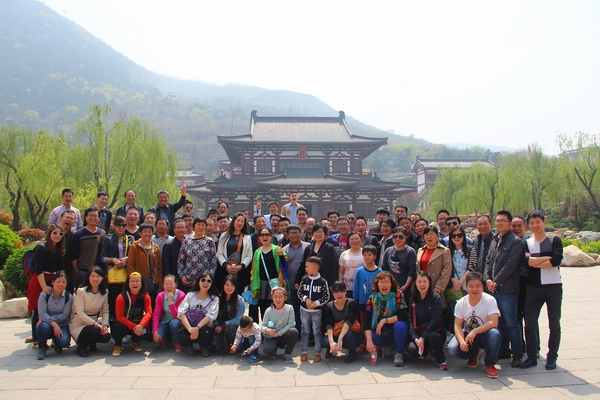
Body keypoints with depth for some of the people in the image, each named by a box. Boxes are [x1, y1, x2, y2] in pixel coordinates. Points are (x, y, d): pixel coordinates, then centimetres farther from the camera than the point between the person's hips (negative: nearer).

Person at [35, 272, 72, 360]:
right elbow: (42, 313, -14)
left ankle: (57, 344, 12)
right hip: (48, 324, 0)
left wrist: (47, 319, -19)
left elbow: (64, 315, -9)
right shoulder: (44, 295, -5)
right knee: (44, 326, -37)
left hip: (62, 325, 0)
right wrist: (54, 324, -27)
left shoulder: (68, 297, -5)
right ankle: (42, 348, -6)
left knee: (64, 341, -29)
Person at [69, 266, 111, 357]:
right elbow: (80, 313, -19)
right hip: (78, 325, -5)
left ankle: (92, 344, 12)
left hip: (93, 324, 5)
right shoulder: (81, 291, -13)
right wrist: (96, 324, -28)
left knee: (106, 336, -23)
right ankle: (81, 346, -2)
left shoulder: (104, 292, 2)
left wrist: (105, 325, -19)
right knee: (96, 330, -33)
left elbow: (105, 311, 0)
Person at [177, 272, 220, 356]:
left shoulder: (214, 298, 3)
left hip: (204, 327, -1)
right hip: (188, 326, 1)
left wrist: (197, 328, -29)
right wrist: (189, 328, -25)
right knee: (183, 338, -32)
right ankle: (189, 345, 9)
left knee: (206, 333, -36)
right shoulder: (190, 295, 6)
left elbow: (211, 315, -12)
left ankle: (203, 347, 2)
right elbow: (181, 312, -8)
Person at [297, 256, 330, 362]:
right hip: (304, 309, 3)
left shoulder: (323, 281, -10)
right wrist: (306, 299, -14)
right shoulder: (304, 279, 0)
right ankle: (304, 352, 19)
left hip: (317, 310, -3)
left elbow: (326, 297, -7)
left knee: (317, 331, 5)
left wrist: (316, 303, -18)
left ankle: (317, 353, 14)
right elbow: (299, 292, 4)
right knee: (305, 331, 11)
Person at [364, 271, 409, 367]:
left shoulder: (398, 295, -13)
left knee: (400, 326, -33)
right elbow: (367, 321, -12)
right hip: (381, 333, 2)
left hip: (397, 331, -2)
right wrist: (369, 341, -24)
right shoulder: (372, 298, -6)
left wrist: (384, 321, -21)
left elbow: (403, 316, -21)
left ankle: (399, 354, -10)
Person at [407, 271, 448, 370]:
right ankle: (422, 353, 10)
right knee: (412, 350, -29)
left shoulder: (436, 298, -7)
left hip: (433, 331, -2)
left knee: (432, 336, -38)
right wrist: (416, 338, -18)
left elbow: (434, 321, -15)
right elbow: (410, 320, -2)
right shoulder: (413, 300, 5)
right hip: (418, 333, 2)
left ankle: (441, 360, -7)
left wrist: (422, 338, -22)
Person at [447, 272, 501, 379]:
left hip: (484, 335, -2)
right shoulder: (461, 303, -5)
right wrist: (462, 341, -27)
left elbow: (494, 323, -26)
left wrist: (474, 331, -35)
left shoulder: (490, 300, -15)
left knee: (495, 334, -37)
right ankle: (474, 355, 12)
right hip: (467, 335, 3)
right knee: (452, 348, -25)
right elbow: (458, 325, -7)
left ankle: (490, 364, -9)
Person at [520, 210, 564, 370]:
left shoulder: (554, 240, 0)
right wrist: (547, 258, -13)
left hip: (553, 287, -2)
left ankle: (552, 357, 19)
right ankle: (531, 356, 12)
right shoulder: (526, 243, 8)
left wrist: (535, 262, -9)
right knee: (529, 323, 1)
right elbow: (526, 261, -12)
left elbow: (556, 261, -16)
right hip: (533, 288, 2)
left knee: (554, 324, 7)